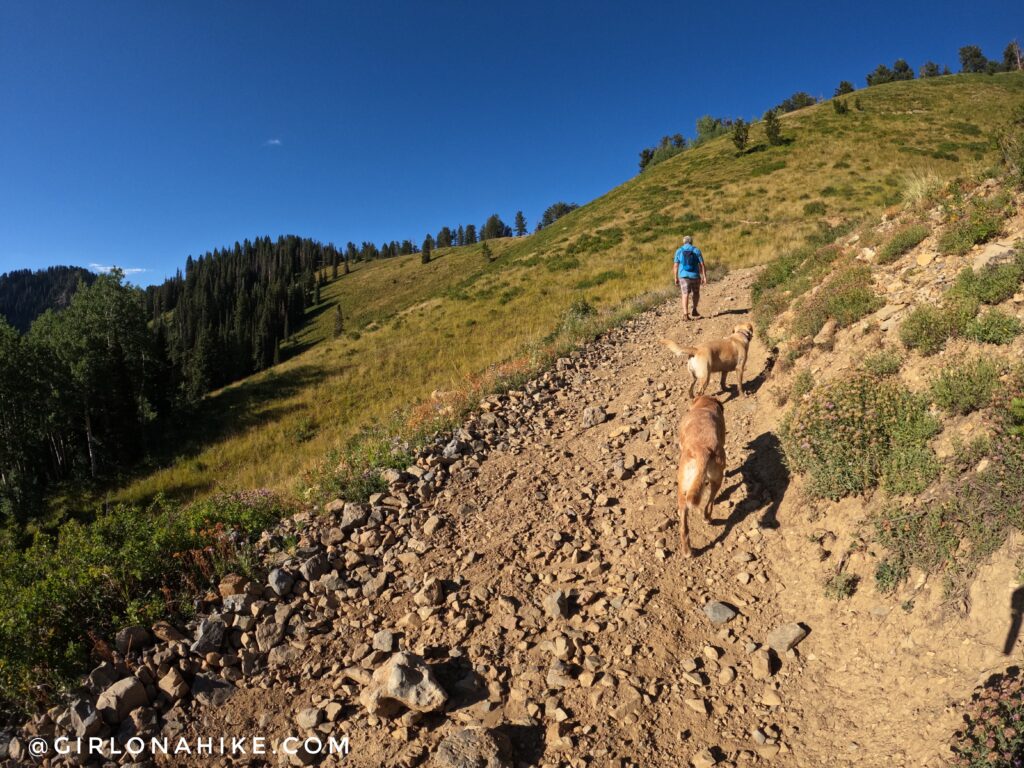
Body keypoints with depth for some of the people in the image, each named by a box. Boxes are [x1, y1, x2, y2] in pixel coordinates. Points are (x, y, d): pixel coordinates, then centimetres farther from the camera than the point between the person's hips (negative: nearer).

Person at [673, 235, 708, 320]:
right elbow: (702, 264, -6)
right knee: (696, 293, 21)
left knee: (685, 295, 1)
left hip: (683, 276, 0)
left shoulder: (679, 251, 1)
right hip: (695, 275, 0)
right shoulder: (696, 250, -1)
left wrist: (675, 278, 6)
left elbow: (675, 266, -1)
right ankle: (694, 310, 20)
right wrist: (704, 277, -5)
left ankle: (685, 314, -12)